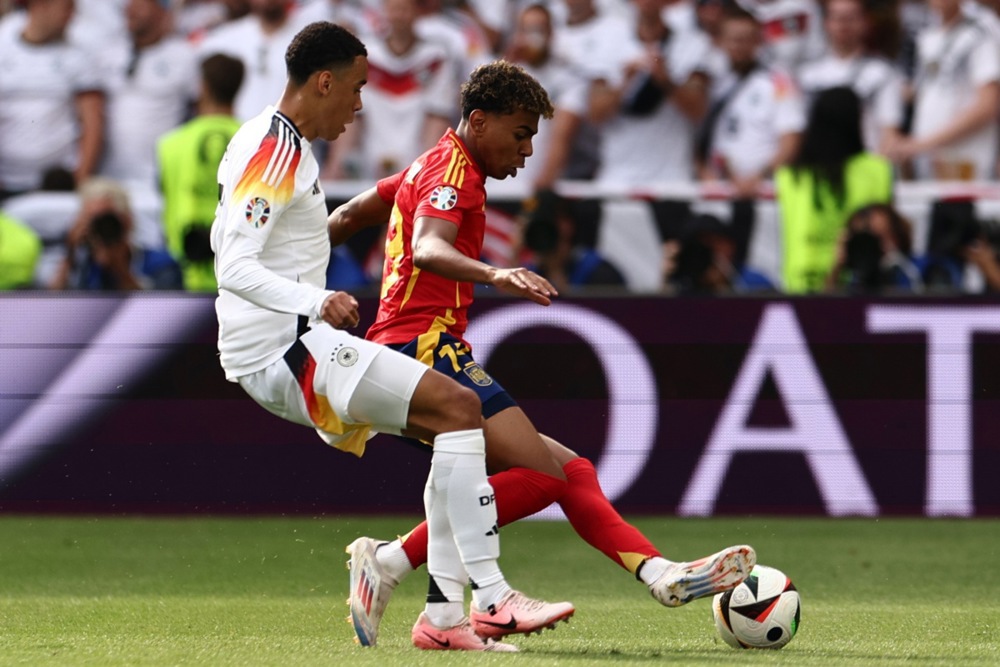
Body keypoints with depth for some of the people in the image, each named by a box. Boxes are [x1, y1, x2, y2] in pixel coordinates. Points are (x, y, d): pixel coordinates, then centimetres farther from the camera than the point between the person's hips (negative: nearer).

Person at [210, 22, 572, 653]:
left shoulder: (277, 142, 17)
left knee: (454, 431, 9)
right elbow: (234, 268, -23)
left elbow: (225, 242, 29)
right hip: (281, 349, -11)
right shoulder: (276, 150, -14)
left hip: (294, 345, 11)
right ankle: (491, 596, -21)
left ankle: (443, 613, 3)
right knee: (459, 407, -18)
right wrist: (315, 303, -35)